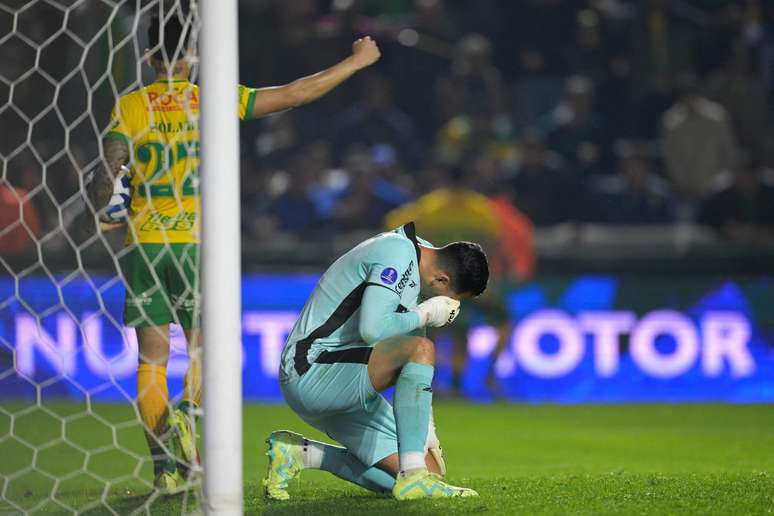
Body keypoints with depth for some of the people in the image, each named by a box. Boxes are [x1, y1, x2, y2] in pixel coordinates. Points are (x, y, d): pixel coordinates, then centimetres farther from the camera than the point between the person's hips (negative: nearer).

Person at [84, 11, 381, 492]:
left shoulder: (131, 106, 2)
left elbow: (107, 174, -6)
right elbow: (294, 94, 1)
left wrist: (98, 214, 15)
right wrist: (356, 62, 11)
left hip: (144, 242, 1)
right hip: (198, 241, -1)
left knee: (152, 359, 5)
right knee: (202, 348, 11)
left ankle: (166, 468, -1)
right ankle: (185, 412, -21)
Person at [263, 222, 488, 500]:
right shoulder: (398, 255, -15)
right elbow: (372, 330, -30)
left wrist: (426, 430, 20)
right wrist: (426, 314, -14)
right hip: (310, 371, -10)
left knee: (430, 469, 1)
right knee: (422, 349, -29)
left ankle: (299, 453, 11)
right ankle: (412, 478, -29)